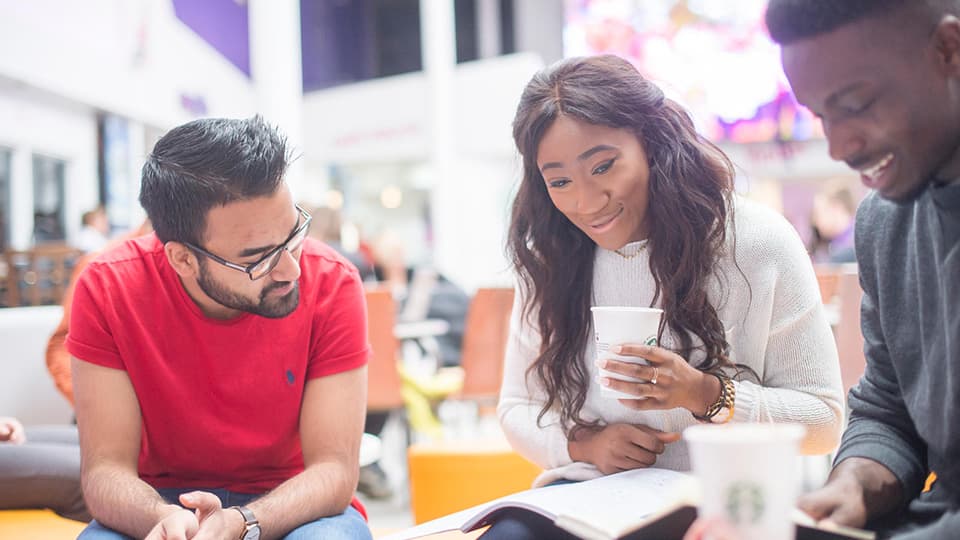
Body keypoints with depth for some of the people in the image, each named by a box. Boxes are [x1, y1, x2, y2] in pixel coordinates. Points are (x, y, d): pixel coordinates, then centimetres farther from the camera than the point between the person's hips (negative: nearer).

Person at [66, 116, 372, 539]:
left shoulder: (331, 283, -18)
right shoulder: (107, 290, -16)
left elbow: (333, 469, -18)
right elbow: (106, 468, -16)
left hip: (291, 503, 0)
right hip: (163, 504, 1)